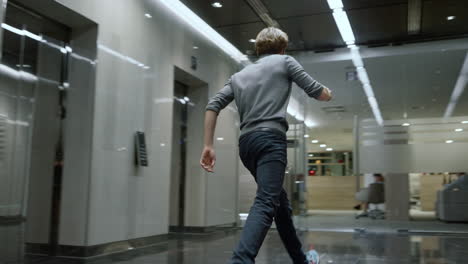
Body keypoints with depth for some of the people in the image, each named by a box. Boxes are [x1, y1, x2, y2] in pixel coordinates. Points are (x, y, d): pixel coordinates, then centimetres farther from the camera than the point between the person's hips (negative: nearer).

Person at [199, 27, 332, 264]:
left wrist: (208, 146, 9)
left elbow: (213, 106, 11)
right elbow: (319, 93, 9)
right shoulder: (284, 61, 10)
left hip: (246, 143, 7)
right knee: (266, 203, -19)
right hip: (270, 139, -6)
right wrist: (327, 93, 34)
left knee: (280, 201, 19)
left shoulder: (239, 75, 22)